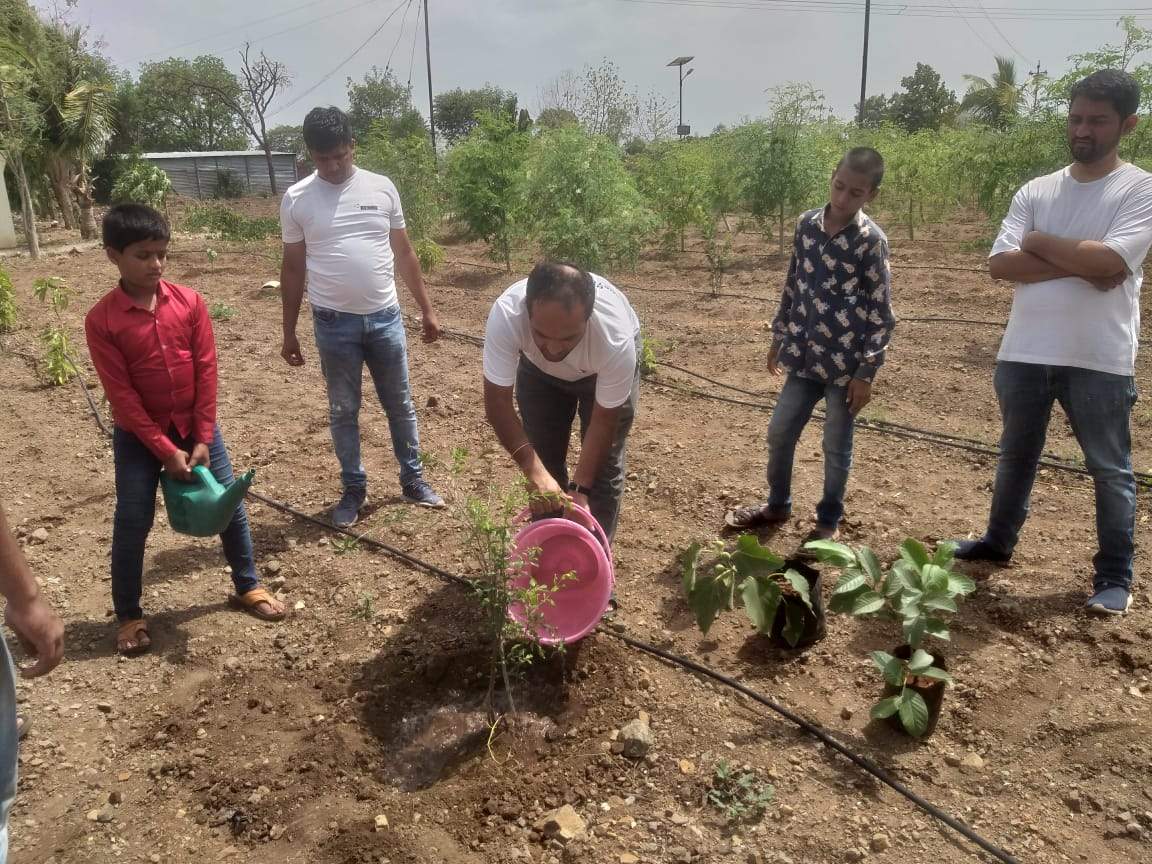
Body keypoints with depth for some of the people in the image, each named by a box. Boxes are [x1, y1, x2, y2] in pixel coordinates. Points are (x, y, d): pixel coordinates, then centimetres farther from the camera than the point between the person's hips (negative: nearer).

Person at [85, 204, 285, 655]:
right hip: (139, 435, -2)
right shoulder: (101, 320, -14)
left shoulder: (189, 301, -8)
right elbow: (121, 395, -14)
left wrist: (203, 439, -9)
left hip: (196, 425, 2)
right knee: (132, 524, 4)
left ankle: (248, 586, 27)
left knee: (230, 504, 8)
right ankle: (129, 615, 22)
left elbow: (206, 371, -6)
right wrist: (165, 450, -16)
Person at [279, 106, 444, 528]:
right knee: (343, 411, 10)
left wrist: (426, 309, 6)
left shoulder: (382, 188, 0)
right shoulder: (296, 200, -3)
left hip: (385, 318, 1)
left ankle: (413, 480, 27)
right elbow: (293, 268, 3)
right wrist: (289, 333, 4)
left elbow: (403, 253, 7)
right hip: (334, 324, -1)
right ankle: (354, 489, 25)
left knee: (400, 405, 12)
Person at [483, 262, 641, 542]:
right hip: (538, 368, 2)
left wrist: (581, 488, -31)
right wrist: (534, 470, -42)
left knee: (604, 466, -5)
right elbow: (497, 401, -33)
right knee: (545, 462, 5)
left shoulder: (616, 338, -43)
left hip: (604, 370, -1)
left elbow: (603, 421, -28)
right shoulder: (505, 314, -41)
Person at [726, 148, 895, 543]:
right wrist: (779, 337, 15)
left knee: (836, 446, 8)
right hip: (805, 357, 5)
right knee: (779, 433, 12)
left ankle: (829, 521, 27)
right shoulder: (807, 224, 3)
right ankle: (777, 505, 34)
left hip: (845, 364, -5)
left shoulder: (871, 241, -12)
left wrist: (866, 372, -13)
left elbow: (882, 314, -10)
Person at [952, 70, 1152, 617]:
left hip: (1100, 358, -4)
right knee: (1016, 455, 19)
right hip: (1024, 352, 4)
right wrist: (1079, 266, -14)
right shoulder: (1034, 192, 7)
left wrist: (1039, 242, -8)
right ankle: (999, 541, 36)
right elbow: (999, 264, -5)